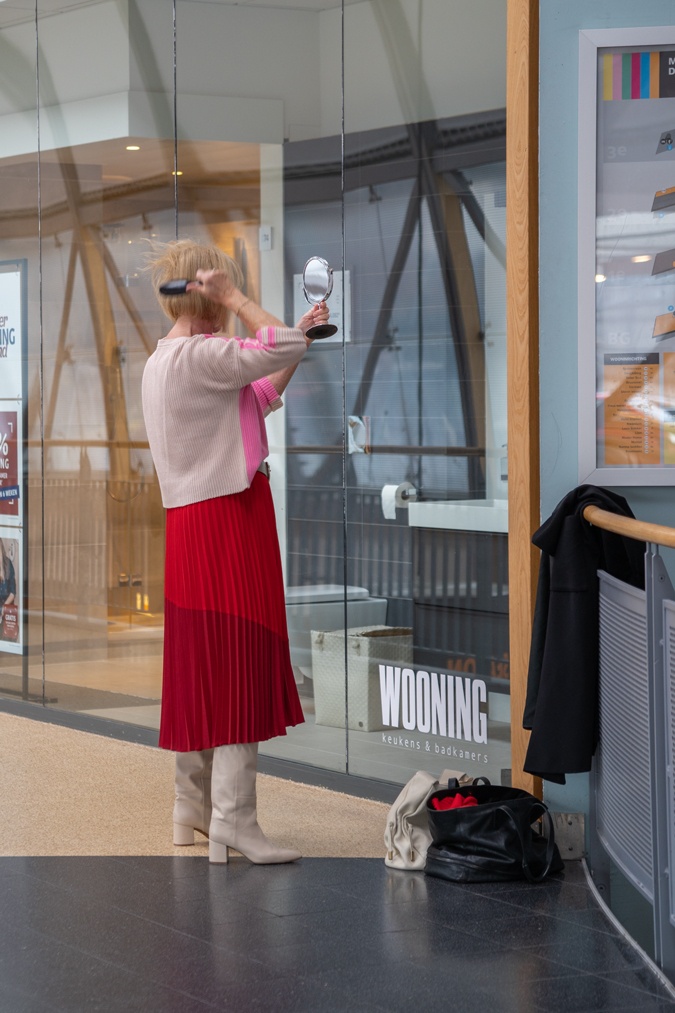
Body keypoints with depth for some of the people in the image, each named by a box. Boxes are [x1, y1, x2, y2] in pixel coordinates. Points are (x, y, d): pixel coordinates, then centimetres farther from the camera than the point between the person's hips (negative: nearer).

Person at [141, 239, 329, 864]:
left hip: (193, 525, 10)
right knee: (239, 665, -9)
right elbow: (282, 347, -23)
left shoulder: (161, 361, 17)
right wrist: (235, 301, -11)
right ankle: (233, 820, -11)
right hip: (227, 519, -10)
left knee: (200, 666, 14)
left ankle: (194, 808, 22)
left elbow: (258, 398, 24)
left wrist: (301, 336, 23)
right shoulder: (198, 355, -16)